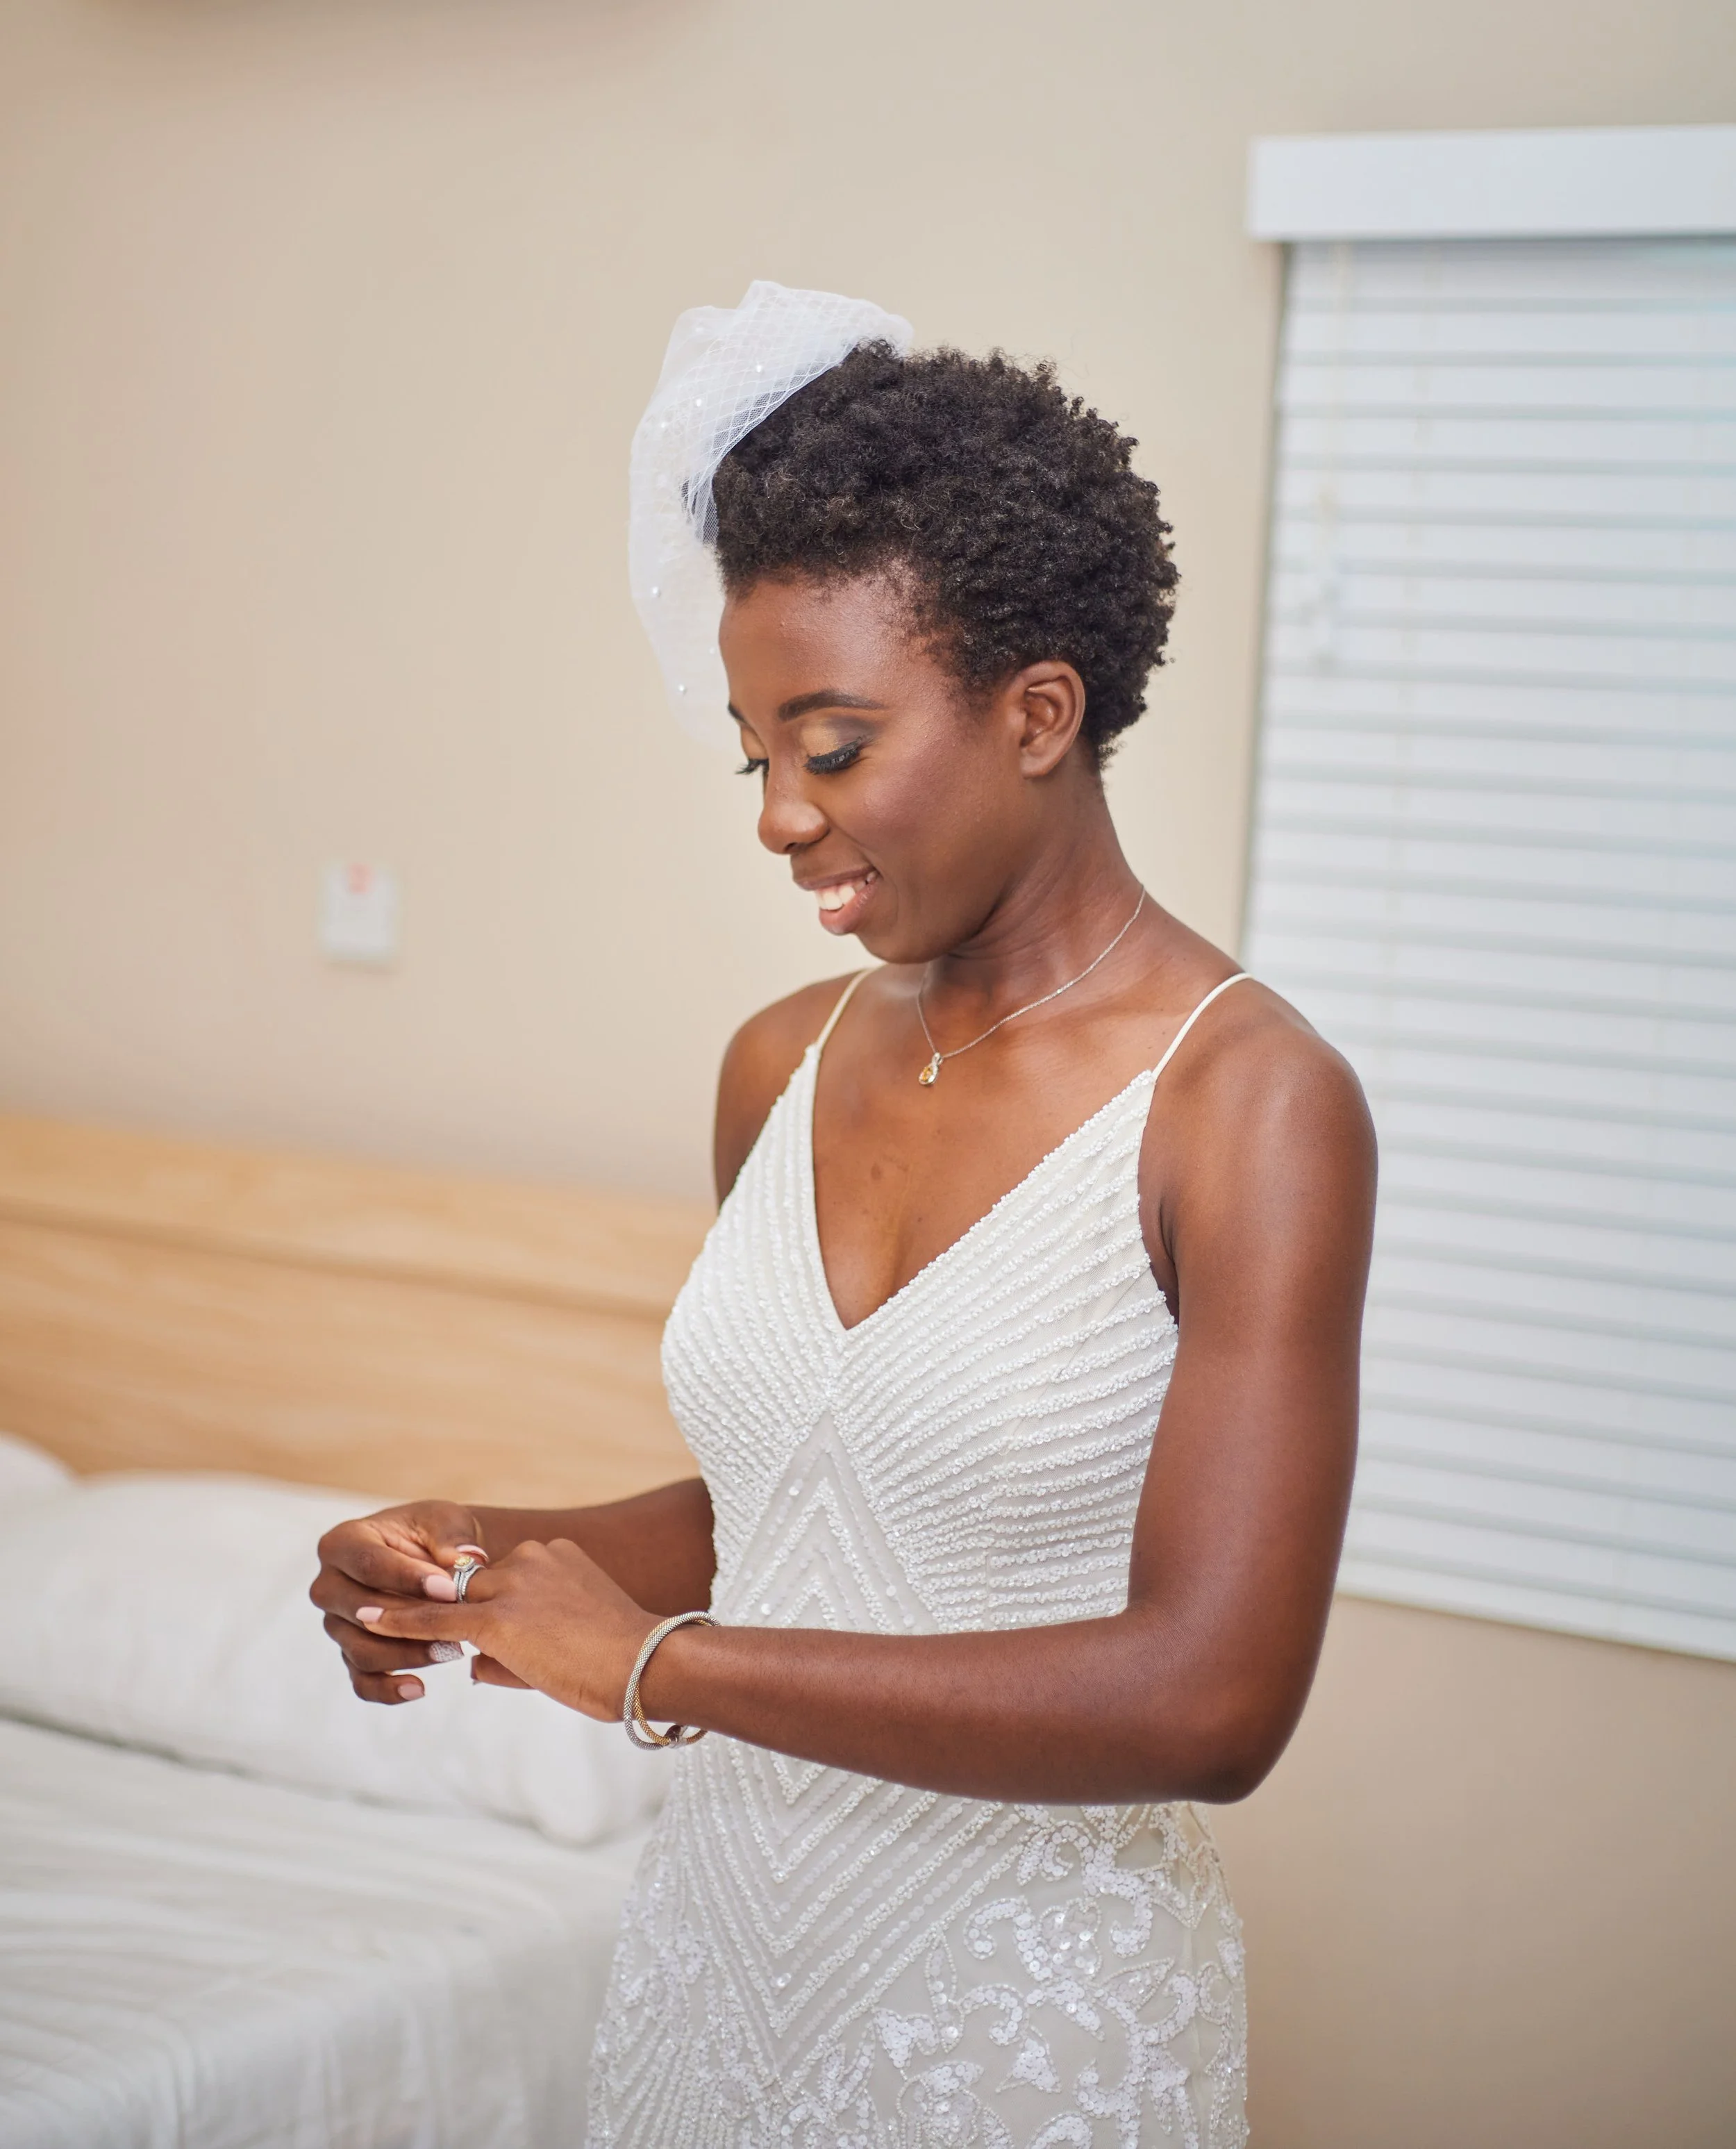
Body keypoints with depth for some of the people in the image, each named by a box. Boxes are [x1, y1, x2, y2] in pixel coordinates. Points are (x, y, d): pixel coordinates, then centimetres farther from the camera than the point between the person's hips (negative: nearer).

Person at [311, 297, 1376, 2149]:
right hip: (713, 1961, 6)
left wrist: (662, 1663, -20)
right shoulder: (782, 1071, 2)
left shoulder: (1252, 1107, -18)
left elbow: (1210, 1698, -24)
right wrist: (488, 1556, -4)